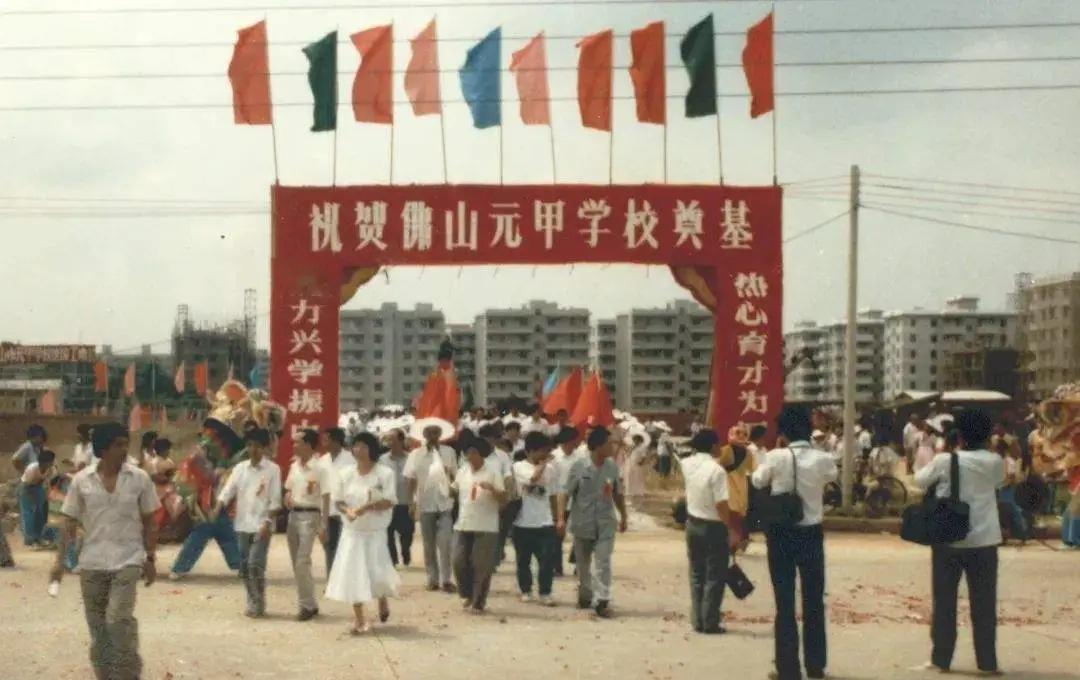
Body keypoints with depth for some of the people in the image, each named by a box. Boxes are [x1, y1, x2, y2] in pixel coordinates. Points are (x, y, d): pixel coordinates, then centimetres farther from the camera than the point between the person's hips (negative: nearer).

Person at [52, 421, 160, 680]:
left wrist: (150, 559, 4)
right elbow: (70, 522, 4)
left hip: (127, 561, -2)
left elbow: (149, 521, 4)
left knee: (119, 619, -17)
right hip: (92, 563, 2)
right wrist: (60, 559, -1)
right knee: (97, 626, 9)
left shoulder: (139, 478, -3)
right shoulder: (82, 480, -2)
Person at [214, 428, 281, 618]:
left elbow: (275, 499, -7)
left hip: (261, 525, -5)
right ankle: (252, 602, 20)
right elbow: (227, 491, 1)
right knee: (245, 565, 8)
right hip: (243, 524, 5)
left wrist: (267, 522, -17)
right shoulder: (240, 468, 8)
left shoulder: (272, 469, -4)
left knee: (255, 564, -12)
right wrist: (216, 511, -15)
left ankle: (259, 605, -2)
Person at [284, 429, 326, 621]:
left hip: (309, 515, -8)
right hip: (293, 514, 8)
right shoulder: (294, 466, 10)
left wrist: (323, 526, -17)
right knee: (297, 563, 9)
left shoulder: (319, 468, -12)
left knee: (302, 562, -12)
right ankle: (307, 603, 18)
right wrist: (288, 498, -2)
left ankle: (308, 605, -3)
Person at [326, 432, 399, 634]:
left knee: (377, 573, -3)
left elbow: (389, 502, -12)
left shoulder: (385, 474, -7)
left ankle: (383, 598, 33)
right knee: (353, 574, -3)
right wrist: (347, 510, -15)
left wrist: (368, 507, -26)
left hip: (375, 532, -3)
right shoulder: (346, 475, 3)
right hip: (352, 532, 3)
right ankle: (359, 620, 5)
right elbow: (338, 501, 7)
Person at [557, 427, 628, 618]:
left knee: (603, 562, -10)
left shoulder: (612, 467, 1)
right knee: (583, 564, 14)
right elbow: (565, 493, -10)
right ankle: (585, 596, 33)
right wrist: (561, 518, -17)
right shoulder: (578, 466, -9)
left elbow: (618, 494, 13)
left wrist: (623, 517, 18)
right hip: (582, 523, -1)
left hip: (605, 525, 1)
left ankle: (602, 601, -10)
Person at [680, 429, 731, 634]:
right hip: (713, 527, -6)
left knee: (697, 574, 14)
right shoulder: (717, 470, -20)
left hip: (693, 524, 6)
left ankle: (697, 621, 15)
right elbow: (721, 505, -21)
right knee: (714, 577, 3)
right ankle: (710, 623, 3)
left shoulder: (688, 464, 0)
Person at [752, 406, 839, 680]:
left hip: (781, 534, -2)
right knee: (814, 601, 13)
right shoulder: (823, 459, -7)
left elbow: (757, 482, 6)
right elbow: (832, 476, 16)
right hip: (811, 534, 2)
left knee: (785, 603, 2)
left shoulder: (775, 457, -13)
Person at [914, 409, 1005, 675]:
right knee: (984, 604, 7)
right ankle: (987, 661, 10)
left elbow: (920, 481, 6)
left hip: (948, 541, -1)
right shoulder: (995, 462, -4)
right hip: (984, 541, 1)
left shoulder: (945, 461, -10)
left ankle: (941, 659, 12)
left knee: (944, 602, 8)